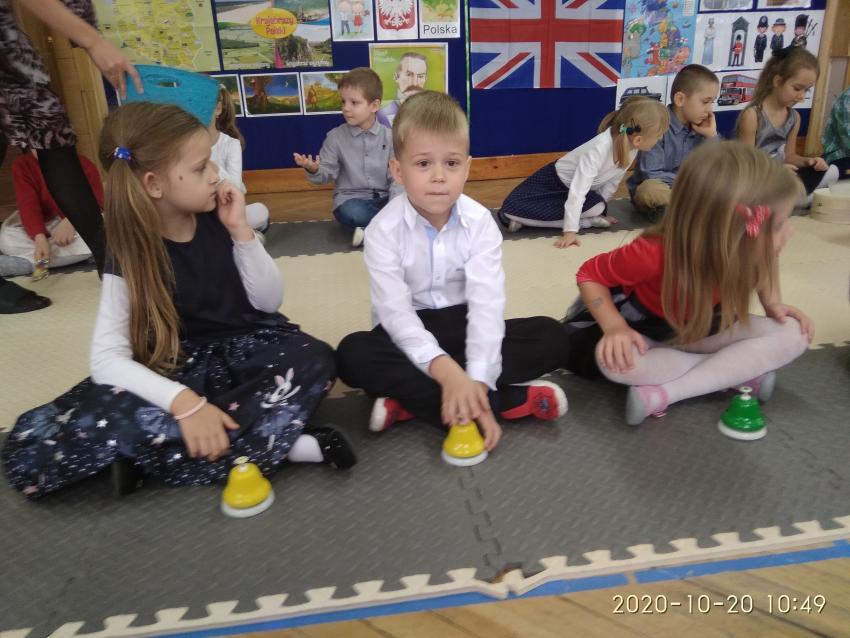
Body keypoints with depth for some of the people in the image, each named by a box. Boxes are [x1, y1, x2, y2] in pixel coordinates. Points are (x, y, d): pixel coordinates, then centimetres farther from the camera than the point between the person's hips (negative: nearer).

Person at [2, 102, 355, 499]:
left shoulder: (219, 221, -6)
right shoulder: (129, 252, -12)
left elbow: (268, 303, -5)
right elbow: (107, 358, -20)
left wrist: (241, 231, -18)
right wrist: (182, 401, -36)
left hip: (246, 351, 1)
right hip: (181, 367, -1)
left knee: (315, 361, -32)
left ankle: (157, 450, -25)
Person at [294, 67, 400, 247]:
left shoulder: (389, 137, 0)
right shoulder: (335, 137, -1)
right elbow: (326, 174, -1)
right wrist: (314, 171, -26)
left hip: (383, 198, 1)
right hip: (351, 198, -1)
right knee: (350, 213, -37)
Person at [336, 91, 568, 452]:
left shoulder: (480, 222, -13)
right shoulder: (384, 230, -17)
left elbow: (487, 303, -21)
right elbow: (395, 311, -24)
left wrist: (477, 381, -35)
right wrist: (444, 368, -40)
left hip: (463, 326, 2)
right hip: (409, 332, -1)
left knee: (549, 337, -18)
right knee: (352, 354, -32)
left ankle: (411, 400, -25)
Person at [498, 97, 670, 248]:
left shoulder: (631, 147, -18)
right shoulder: (598, 150, -40)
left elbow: (612, 182, -1)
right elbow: (577, 191, -40)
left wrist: (602, 208, 4)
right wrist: (570, 230, -43)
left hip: (585, 190, 5)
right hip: (554, 180, -5)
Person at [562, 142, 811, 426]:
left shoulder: (747, 249, -24)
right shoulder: (655, 255, -39)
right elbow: (589, 274, -25)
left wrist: (773, 303, -12)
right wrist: (615, 327, -38)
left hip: (701, 329, 4)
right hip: (643, 331, -4)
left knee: (793, 334, -15)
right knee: (616, 360, -39)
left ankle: (665, 393, -24)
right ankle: (741, 371, -20)